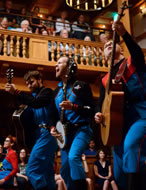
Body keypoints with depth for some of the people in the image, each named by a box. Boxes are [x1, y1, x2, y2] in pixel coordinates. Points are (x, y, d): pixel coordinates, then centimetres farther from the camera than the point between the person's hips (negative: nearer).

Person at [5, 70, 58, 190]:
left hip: (46, 134, -10)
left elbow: (35, 103, -23)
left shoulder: (46, 91, -3)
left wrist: (16, 92, -24)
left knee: (32, 170, -15)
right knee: (47, 173, 9)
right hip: (43, 135, 10)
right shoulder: (36, 95, 24)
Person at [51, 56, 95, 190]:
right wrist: (53, 127, 2)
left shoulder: (81, 86, -4)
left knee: (73, 156, -31)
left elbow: (92, 110, -10)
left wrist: (73, 107, -22)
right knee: (65, 170, 6)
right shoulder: (57, 91, 15)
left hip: (81, 129, -7)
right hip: (65, 132, 7)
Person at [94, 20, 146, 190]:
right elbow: (101, 101, 21)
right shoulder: (105, 79, 20)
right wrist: (98, 114, -2)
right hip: (121, 118, 6)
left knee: (131, 145, -32)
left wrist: (124, 34, -31)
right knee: (118, 165, 6)